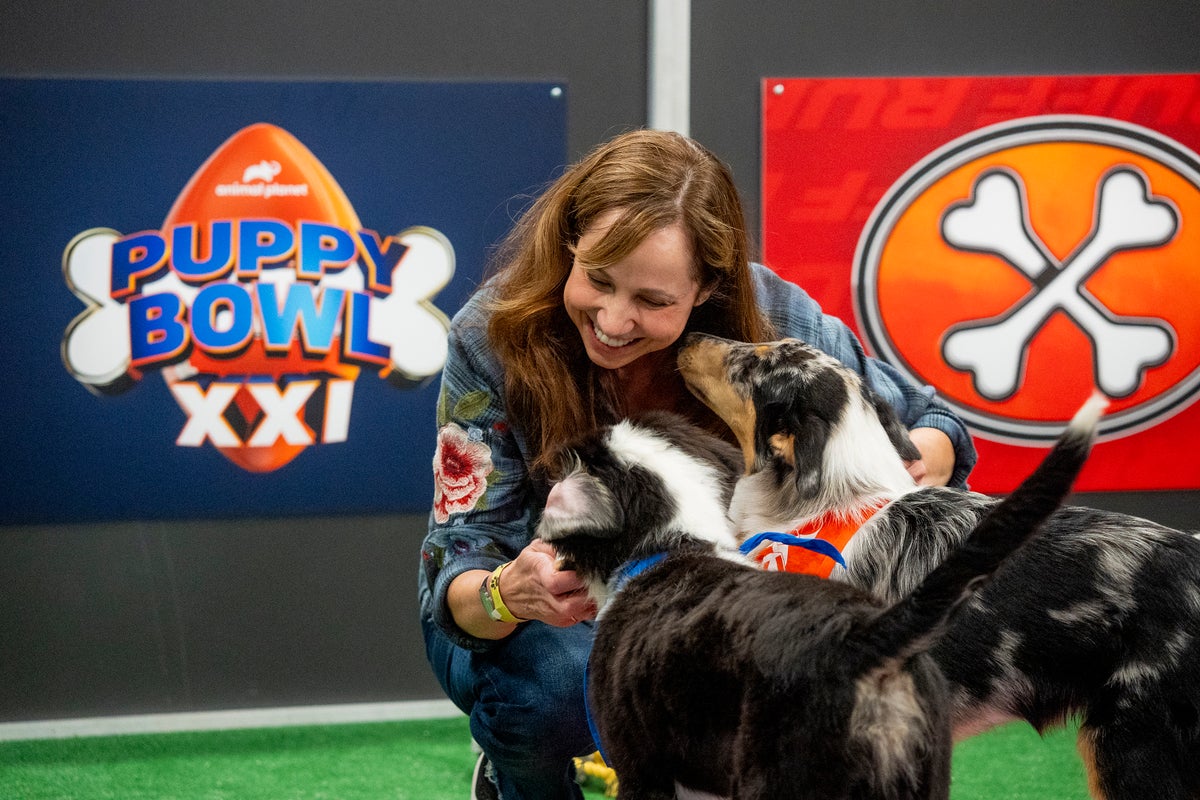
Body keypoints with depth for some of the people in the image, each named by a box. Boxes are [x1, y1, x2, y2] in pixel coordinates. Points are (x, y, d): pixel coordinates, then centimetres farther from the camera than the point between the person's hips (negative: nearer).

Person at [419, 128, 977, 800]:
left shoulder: (770, 320, -21)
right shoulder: (494, 337, -25)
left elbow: (934, 431, -9)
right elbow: (456, 578, -24)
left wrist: (924, 458, -35)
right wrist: (507, 594, -50)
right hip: (546, 624, -2)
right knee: (552, 682, -36)